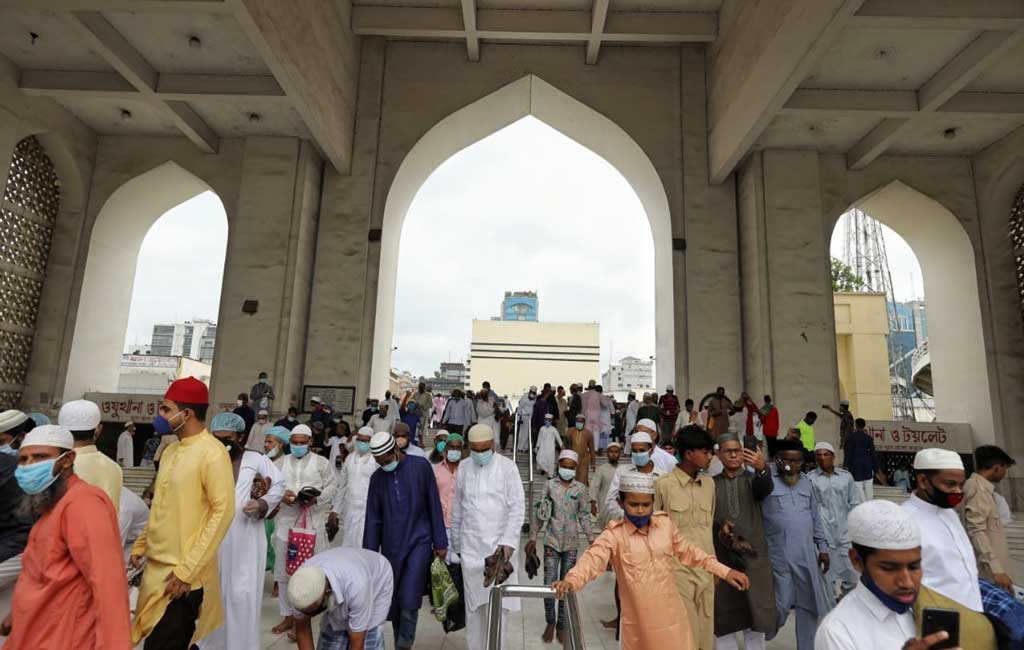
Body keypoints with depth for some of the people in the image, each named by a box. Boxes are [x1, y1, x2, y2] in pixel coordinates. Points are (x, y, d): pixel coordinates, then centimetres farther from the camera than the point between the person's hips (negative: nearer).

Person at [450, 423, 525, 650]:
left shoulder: (507, 466, -6)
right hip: (471, 546, 3)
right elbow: (457, 508, 10)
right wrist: (455, 544, 12)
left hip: (500, 544, -3)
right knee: (473, 603, 10)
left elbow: (517, 506, -8)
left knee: (498, 603, 1)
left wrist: (508, 541, -16)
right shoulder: (463, 469, 4)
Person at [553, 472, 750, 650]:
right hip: (639, 620, -3)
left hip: (671, 615, 3)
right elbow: (594, 558, -30)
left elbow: (687, 552, 13)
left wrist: (724, 571, 13)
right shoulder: (614, 534, -15)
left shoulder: (665, 524, -1)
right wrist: (571, 580, -48)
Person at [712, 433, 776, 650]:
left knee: (755, 614, 4)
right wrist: (719, 528, -18)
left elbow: (767, 488, -21)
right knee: (725, 616, 7)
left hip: (753, 555, 0)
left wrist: (762, 468, -41)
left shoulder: (752, 478, 3)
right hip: (722, 556, 1)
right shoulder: (711, 483, 5)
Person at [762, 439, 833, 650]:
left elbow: (815, 518, 18)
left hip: (808, 556, 6)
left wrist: (822, 547, 15)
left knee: (810, 606, 14)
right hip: (778, 558, -6)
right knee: (779, 607, 4)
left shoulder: (806, 483, 12)